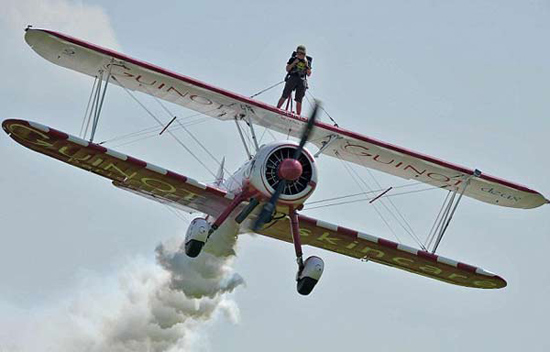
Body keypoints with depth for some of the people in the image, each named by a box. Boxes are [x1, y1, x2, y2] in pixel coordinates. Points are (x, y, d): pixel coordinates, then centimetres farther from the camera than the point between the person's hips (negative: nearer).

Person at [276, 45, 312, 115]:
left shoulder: (307, 61, 10)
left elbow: (309, 74, 5)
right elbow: (287, 69, -1)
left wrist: (307, 65, -6)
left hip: (302, 81, 1)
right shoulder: (293, 59, 6)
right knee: (285, 95, -10)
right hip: (292, 78, -1)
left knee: (299, 100, -2)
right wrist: (294, 62, -10)